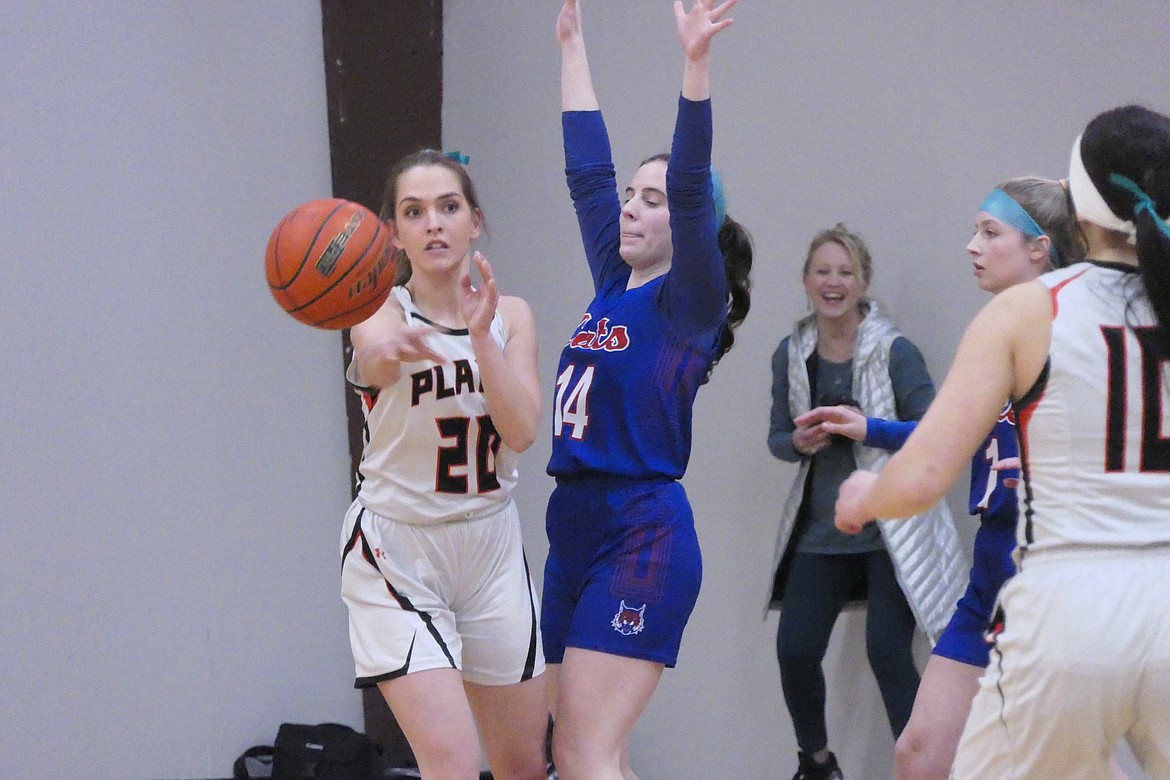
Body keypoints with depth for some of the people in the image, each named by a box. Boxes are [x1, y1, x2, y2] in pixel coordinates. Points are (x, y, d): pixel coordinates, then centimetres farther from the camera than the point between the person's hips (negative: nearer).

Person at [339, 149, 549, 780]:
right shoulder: (381, 312, -11)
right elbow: (378, 360, -38)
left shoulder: (510, 315, 3)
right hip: (397, 551, -5)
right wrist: (391, 349, -63)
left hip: (491, 546, 5)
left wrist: (480, 335, -28)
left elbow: (522, 432, -13)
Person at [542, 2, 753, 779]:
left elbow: (692, 186, -19)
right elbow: (588, 169, 20)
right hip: (576, 533, 8)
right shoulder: (614, 286, 14)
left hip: (644, 539, -8)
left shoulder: (689, 301, -5)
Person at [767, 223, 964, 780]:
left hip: (892, 528, -4)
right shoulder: (791, 354, 4)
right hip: (821, 529, 5)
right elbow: (778, 437, 12)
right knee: (794, 651, 1)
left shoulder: (895, 351, -10)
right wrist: (799, 443, -11)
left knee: (887, 651, -13)